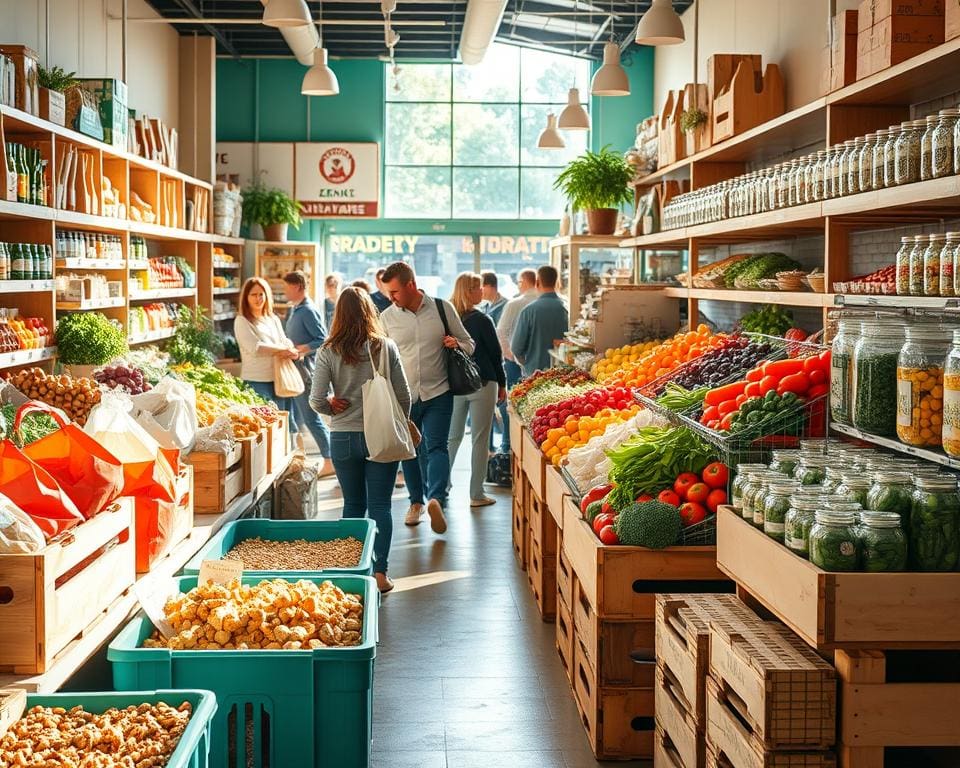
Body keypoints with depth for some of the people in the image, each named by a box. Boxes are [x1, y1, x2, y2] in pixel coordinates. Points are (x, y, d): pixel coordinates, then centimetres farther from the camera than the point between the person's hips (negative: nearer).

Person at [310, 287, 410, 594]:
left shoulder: (328, 352, -6)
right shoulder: (386, 347, -6)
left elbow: (317, 401, -10)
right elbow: (404, 395, -2)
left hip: (343, 438, 1)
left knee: (353, 505, 14)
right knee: (380, 506, 5)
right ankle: (380, 571, 2)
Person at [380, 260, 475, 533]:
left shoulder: (442, 308, 0)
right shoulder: (387, 317, 1)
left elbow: (469, 344, 10)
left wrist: (457, 344, -13)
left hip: (438, 393, -2)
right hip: (403, 396, 2)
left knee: (436, 447, -14)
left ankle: (436, 499, -27)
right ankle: (416, 502, 27)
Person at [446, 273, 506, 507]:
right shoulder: (482, 320, -12)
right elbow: (496, 353, -5)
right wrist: (502, 384, 7)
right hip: (482, 383, -5)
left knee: (452, 436, 15)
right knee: (480, 439, 3)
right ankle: (477, 494, 6)